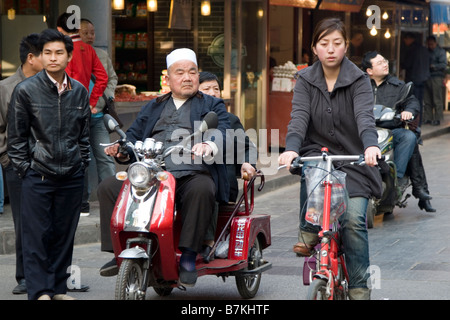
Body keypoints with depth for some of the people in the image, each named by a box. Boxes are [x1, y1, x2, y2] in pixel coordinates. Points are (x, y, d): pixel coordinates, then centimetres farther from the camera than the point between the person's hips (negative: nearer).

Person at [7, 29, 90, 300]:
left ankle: (58, 288, 17)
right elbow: (16, 135, 1)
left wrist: (83, 163, 11)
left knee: (65, 234, 8)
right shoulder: (26, 90, -3)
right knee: (37, 234, -3)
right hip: (38, 176, -3)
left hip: (72, 176, 4)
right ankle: (39, 291, 2)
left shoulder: (79, 92, 8)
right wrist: (24, 168, -3)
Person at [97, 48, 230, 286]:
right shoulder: (153, 108, 29)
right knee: (108, 187, -15)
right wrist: (121, 150, -2)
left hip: (192, 175, -4)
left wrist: (209, 145, -27)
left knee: (202, 189, -38)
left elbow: (223, 132, -2)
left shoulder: (212, 106, 17)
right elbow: (134, 135, 23)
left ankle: (189, 254, -31)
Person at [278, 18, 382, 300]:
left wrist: (371, 145, -43)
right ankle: (308, 231, -13)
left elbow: (365, 116, -21)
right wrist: (291, 149, -34)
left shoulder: (359, 80, -4)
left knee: (354, 218, -17)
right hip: (317, 150, 1)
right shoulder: (306, 80, 2)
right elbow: (299, 117, -13)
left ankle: (359, 289, -7)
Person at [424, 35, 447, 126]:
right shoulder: (427, 51, 20)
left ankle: (437, 119, -5)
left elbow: (443, 64, -7)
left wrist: (432, 66, -14)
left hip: (437, 77, -6)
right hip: (427, 78, 6)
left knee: (437, 100, -7)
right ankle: (427, 118, 7)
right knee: (427, 100, 3)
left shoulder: (441, 51, 2)